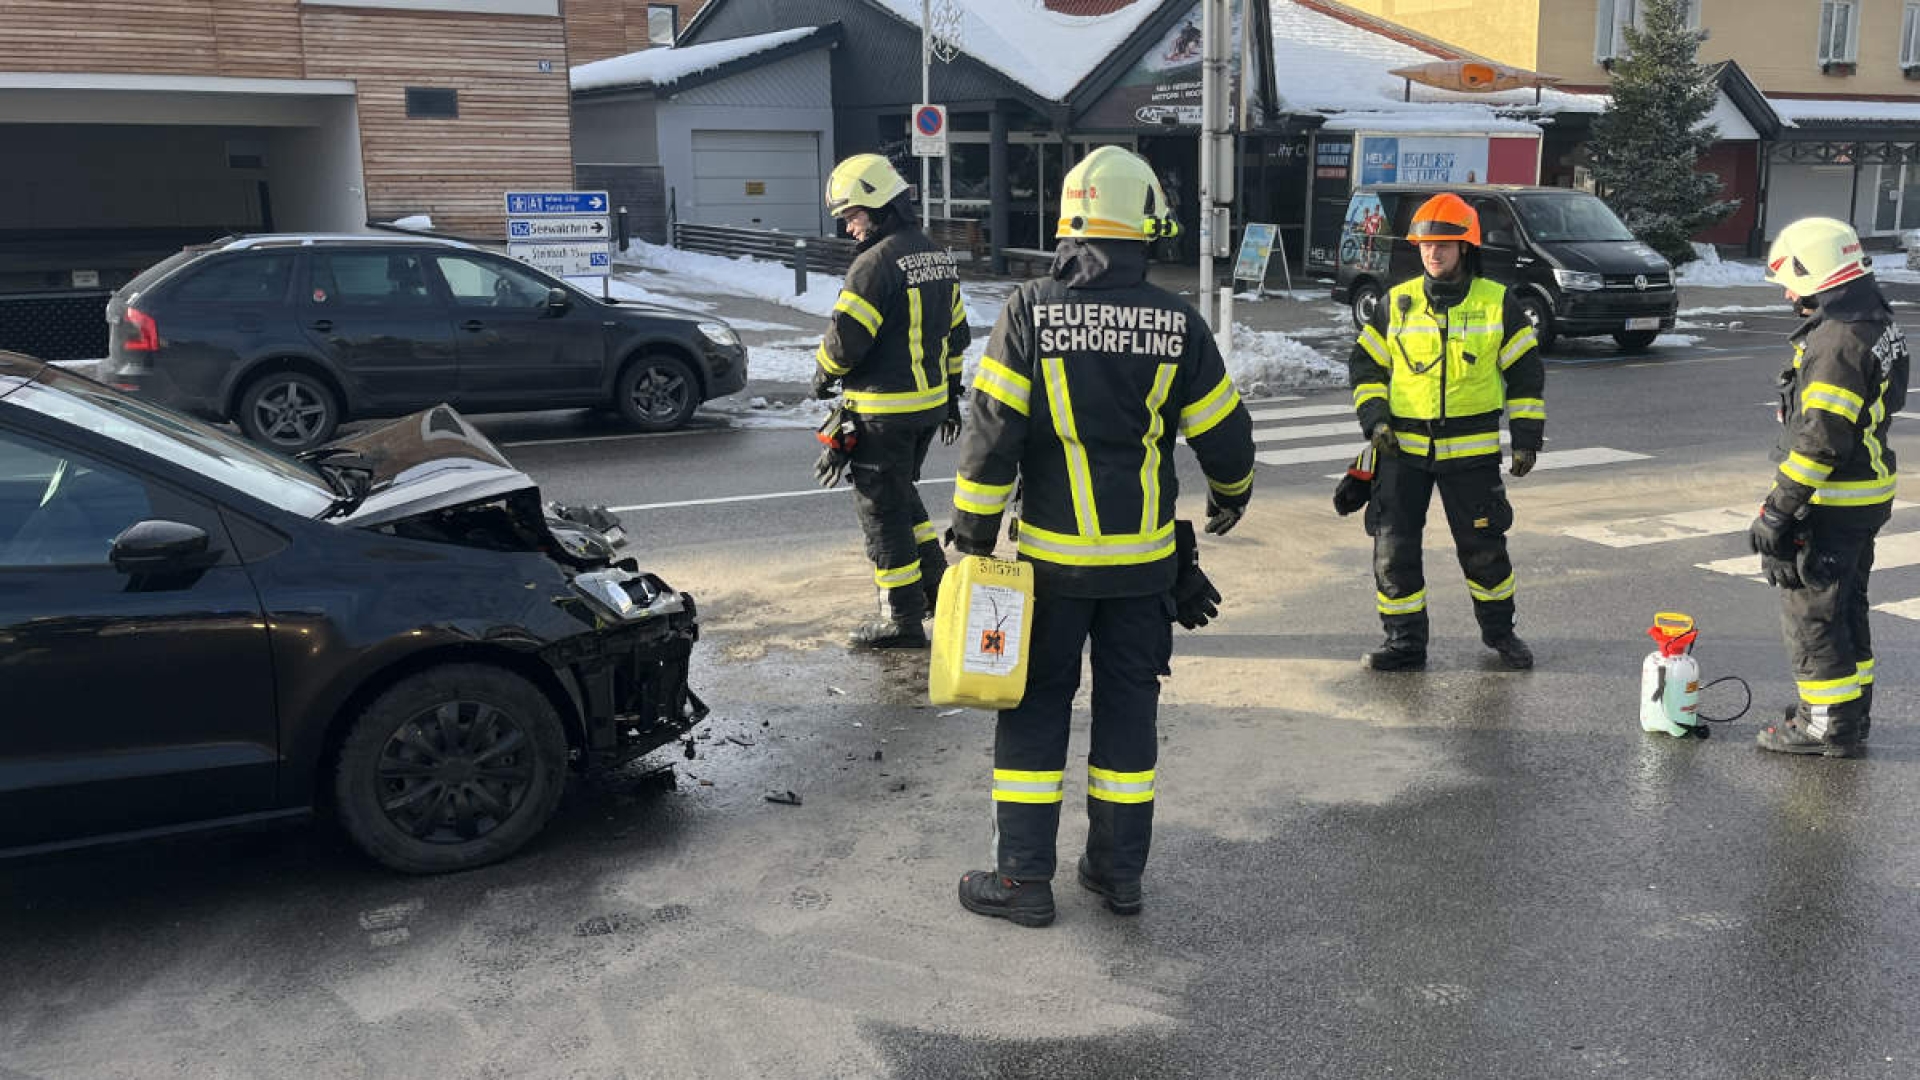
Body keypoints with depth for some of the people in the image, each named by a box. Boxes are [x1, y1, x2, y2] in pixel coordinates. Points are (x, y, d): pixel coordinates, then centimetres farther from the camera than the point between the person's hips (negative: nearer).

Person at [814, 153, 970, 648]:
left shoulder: (875, 263, -19)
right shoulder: (939, 258, 10)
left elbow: (845, 338, -19)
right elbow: (956, 333, 16)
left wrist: (823, 376, 0)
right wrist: (951, 394, 23)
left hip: (884, 411, -9)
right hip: (930, 403, 9)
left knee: (881, 507, 1)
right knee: (902, 494, 24)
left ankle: (903, 619, 6)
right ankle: (935, 585, 29)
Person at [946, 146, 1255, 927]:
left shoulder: (1030, 312, -10)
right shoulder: (1177, 323, -5)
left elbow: (992, 434, -11)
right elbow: (1224, 433, 4)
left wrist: (972, 532, -2)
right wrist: (1231, 495, 25)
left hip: (1052, 555, -2)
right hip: (1145, 557, 2)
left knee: (1035, 708, 9)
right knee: (1127, 708, 14)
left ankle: (1024, 877, 13)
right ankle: (1119, 870, 22)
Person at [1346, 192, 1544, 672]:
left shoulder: (1497, 303, 0)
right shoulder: (1397, 303, 4)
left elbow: (1526, 372, 5)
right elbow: (1365, 363, 11)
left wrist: (1526, 436, 1)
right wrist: (1374, 418, -3)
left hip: (1472, 451, -1)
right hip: (1403, 449, 1)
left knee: (1483, 547, 8)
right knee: (1394, 547, -1)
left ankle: (1499, 630, 31)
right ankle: (1405, 641, 12)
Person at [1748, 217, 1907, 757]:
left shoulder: (1836, 341, -23)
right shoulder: (1876, 323, 10)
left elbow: (1820, 440, -26)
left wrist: (1777, 511, -21)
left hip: (1831, 507, -10)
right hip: (1867, 498, 10)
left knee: (1810, 613, 0)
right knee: (1845, 605, 20)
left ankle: (1829, 724, 9)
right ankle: (1851, 712, 33)